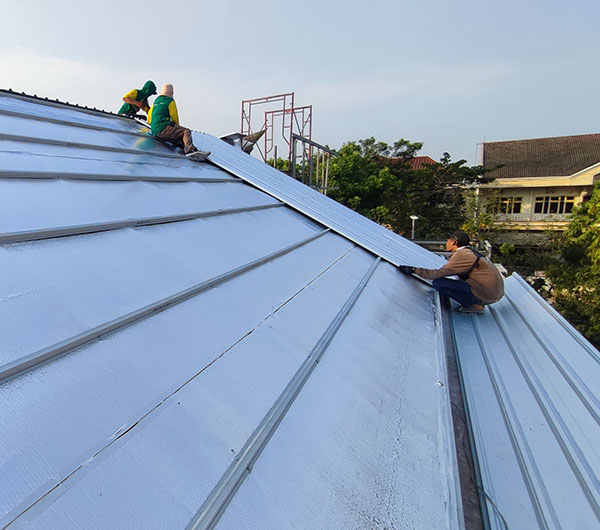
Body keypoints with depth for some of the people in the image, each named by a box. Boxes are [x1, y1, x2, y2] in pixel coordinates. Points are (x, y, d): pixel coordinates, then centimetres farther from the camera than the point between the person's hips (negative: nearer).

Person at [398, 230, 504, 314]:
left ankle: (473, 305, -7)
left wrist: (414, 270, -9)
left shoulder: (462, 254, -11)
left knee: (438, 283, -14)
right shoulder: (470, 252, 18)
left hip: (484, 294, -10)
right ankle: (478, 303, 13)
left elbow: (440, 273, -14)